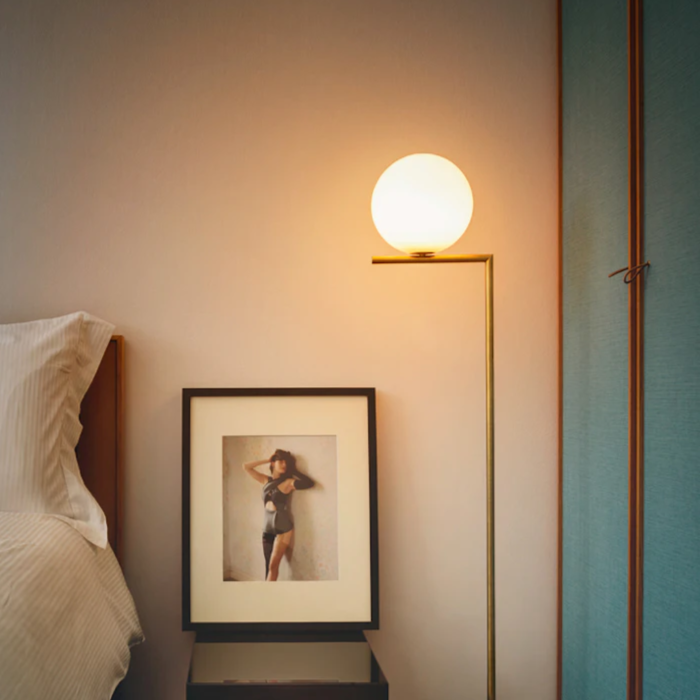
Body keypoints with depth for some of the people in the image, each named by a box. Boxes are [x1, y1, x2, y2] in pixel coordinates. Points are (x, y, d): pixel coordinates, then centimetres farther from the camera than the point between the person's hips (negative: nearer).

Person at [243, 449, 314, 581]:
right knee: (268, 565, 6)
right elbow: (246, 467, 10)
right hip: (267, 527, 5)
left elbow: (309, 483, -22)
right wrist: (267, 460, 5)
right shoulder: (266, 480, 8)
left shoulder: (288, 482, -6)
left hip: (283, 527, -5)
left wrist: (294, 471, -9)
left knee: (273, 565, -5)